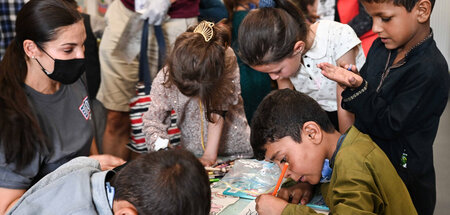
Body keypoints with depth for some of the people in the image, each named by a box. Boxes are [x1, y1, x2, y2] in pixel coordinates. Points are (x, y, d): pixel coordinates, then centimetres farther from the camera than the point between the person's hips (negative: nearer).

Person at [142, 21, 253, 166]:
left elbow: (218, 111, -21)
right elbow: (152, 122, -10)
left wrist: (210, 154, -23)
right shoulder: (164, 81, -19)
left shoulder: (227, 60, -22)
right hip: (193, 153, -1)